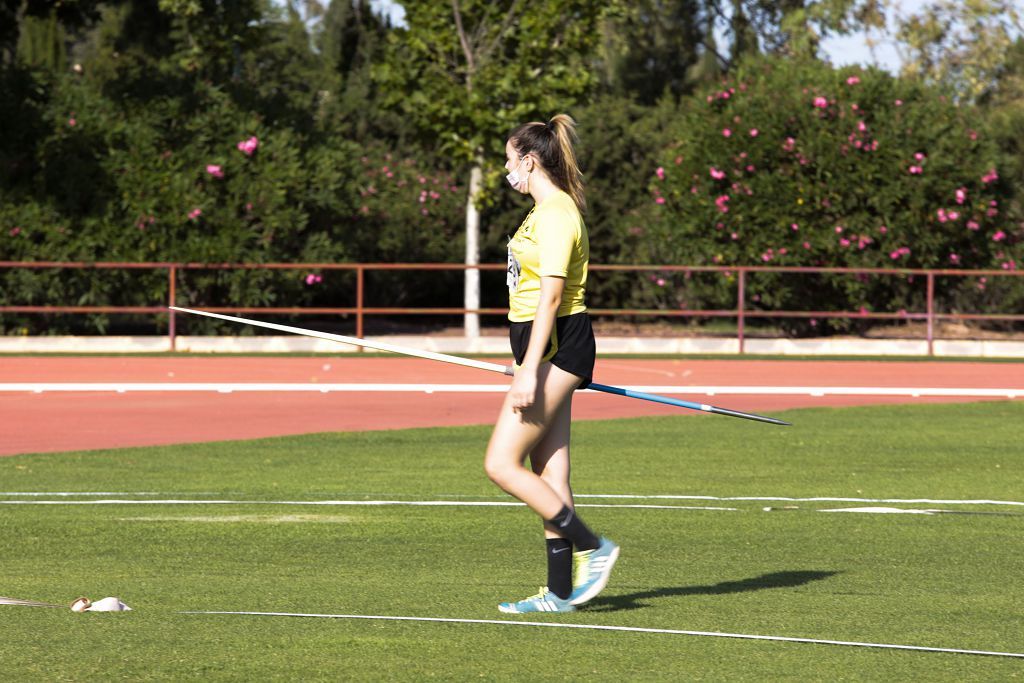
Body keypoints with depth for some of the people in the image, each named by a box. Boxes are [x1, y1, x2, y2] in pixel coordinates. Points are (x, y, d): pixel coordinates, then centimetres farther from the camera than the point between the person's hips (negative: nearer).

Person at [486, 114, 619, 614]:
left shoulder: (556, 215, -16)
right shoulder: (546, 211, 16)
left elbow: (551, 296, -21)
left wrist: (530, 369, -24)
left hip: (555, 347, -10)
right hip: (546, 346, 10)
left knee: (501, 464, -11)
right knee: (548, 471, 9)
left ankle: (591, 549, -7)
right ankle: (561, 591, 11)